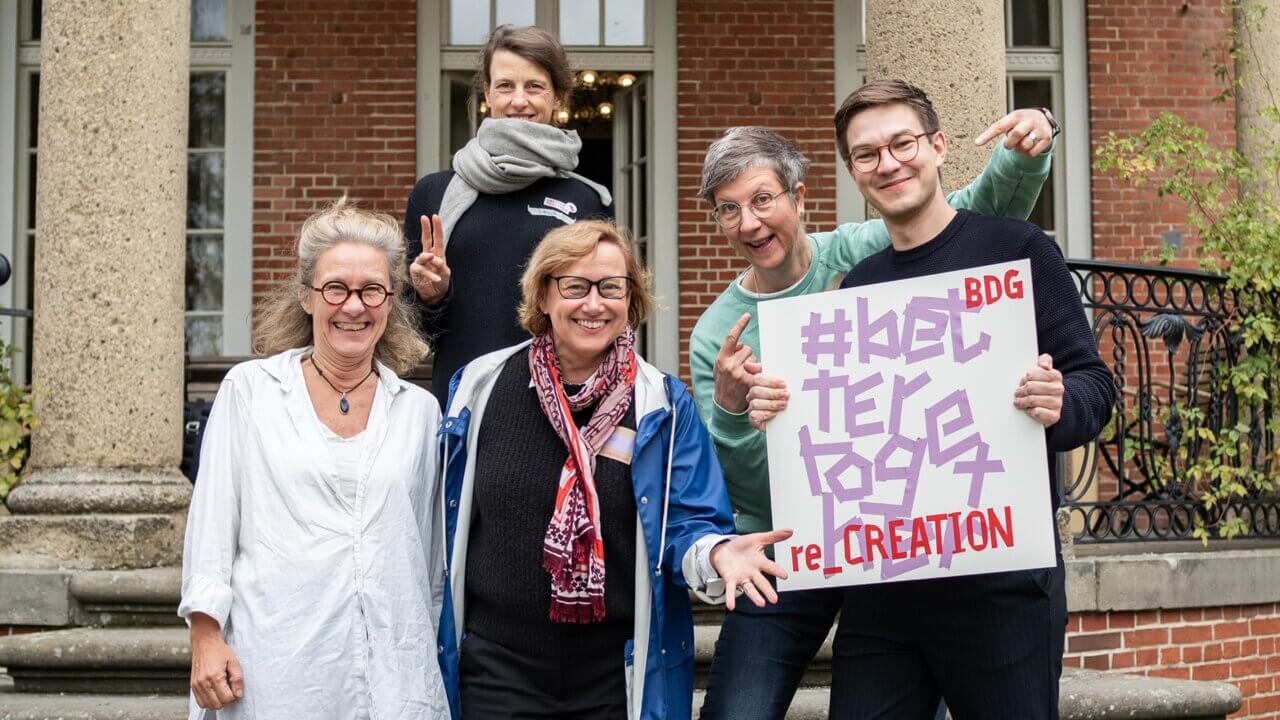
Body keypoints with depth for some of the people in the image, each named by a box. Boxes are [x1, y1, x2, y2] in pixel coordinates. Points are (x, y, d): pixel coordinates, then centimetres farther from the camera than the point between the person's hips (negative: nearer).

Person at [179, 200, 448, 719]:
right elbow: (212, 517, 2)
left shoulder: (419, 410, 9)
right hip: (274, 667, -2)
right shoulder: (249, 389, 4)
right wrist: (206, 637, -4)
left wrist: (437, 649, 16)